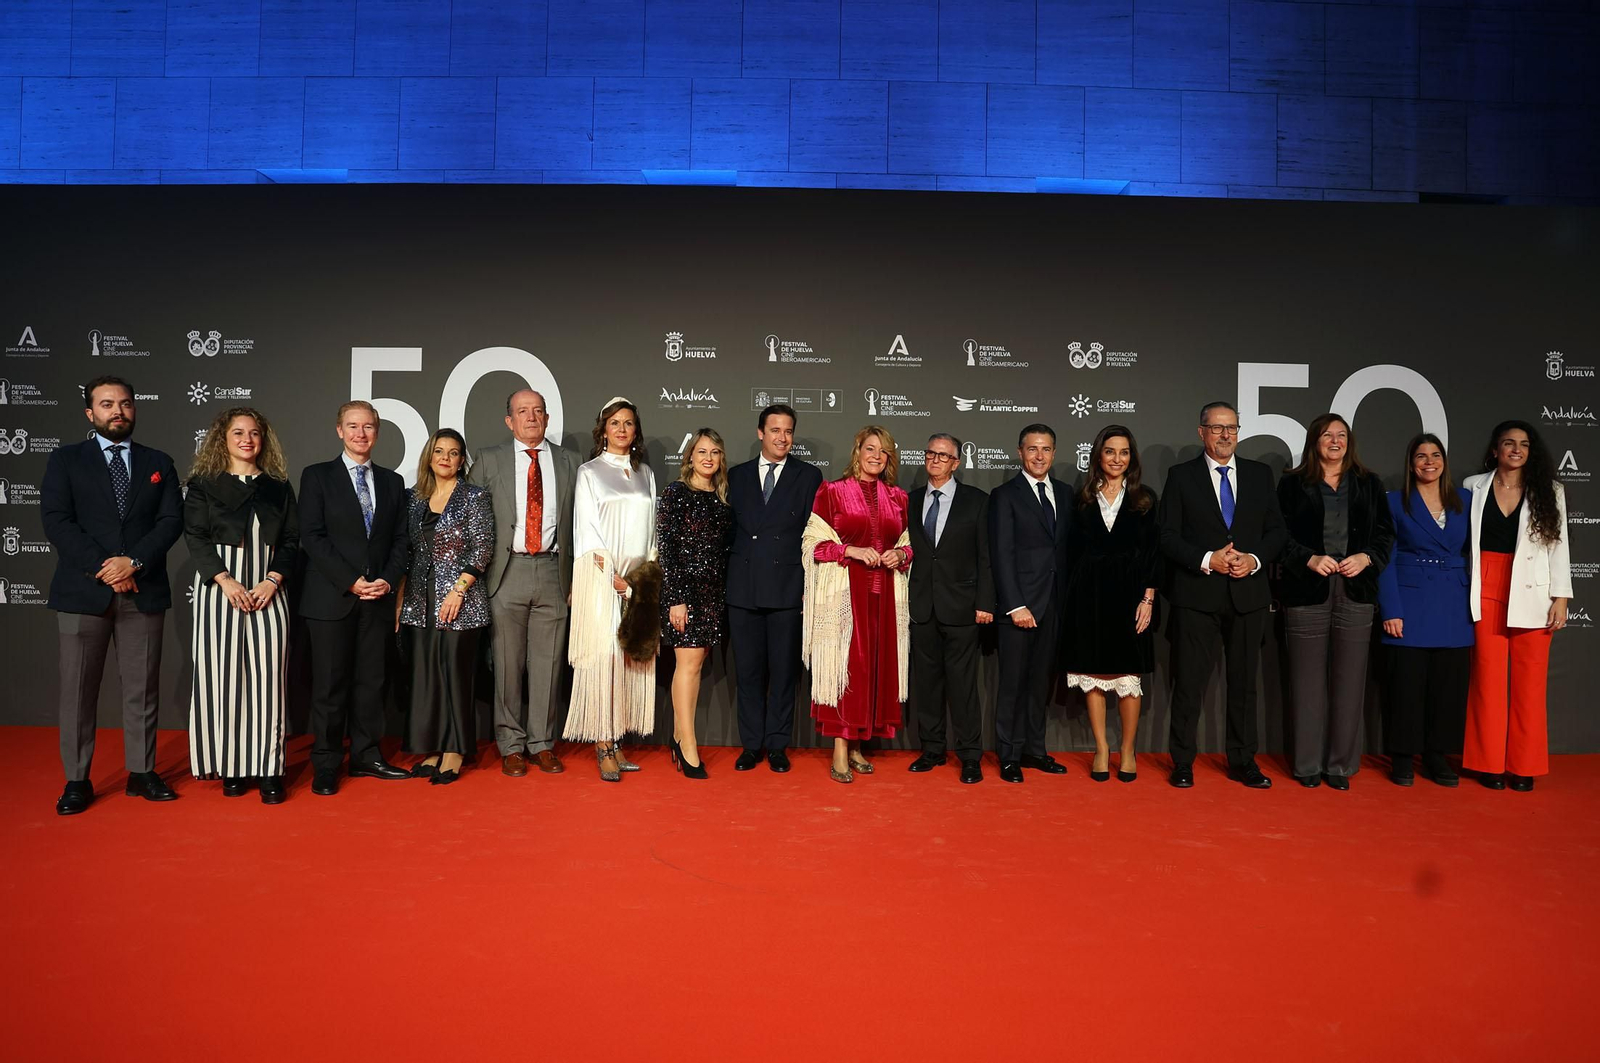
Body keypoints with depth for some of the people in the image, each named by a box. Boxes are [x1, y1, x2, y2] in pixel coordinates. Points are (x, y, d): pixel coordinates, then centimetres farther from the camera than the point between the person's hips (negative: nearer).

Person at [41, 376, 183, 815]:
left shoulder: (158, 463, 12)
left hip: (144, 592, 1)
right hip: (82, 592, -1)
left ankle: (142, 773, 14)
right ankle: (77, 781, 12)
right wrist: (103, 567, -13)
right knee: (78, 689, 2)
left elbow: (171, 521, 3)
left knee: (143, 687, 5)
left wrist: (133, 562, -12)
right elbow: (56, 520, -4)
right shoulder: (65, 460, 7)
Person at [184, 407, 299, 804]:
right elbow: (195, 536, -2)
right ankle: (232, 768, 9)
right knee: (224, 676, 0)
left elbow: (291, 539, 8)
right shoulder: (203, 483, 6)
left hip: (268, 589, 1)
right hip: (221, 587, -1)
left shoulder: (278, 486, 12)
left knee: (267, 677, -4)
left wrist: (272, 581, -8)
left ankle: (269, 771, -1)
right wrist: (226, 581, -14)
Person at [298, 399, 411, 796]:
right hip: (332, 597, -3)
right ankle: (326, 766, 11)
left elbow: (401, 540, 11)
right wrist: (351, 581, -13)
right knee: (330, 684, 1)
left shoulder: (392, 481, 13)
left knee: (371, 681, 7)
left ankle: (366, 757, 17)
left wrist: (387, 580, -5)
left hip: (378, 598, 3)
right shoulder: (317, 476, 2)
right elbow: (312, 537, -6)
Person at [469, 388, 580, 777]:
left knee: (548, 662, 6)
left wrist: (576, 577, 4)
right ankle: (511, 746, 16)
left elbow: (577, 522, 8)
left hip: (553, 571, 1)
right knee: (508, 664, 4)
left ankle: (541, 744, 17)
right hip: (507, 571, -1)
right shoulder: (489, 460, 6)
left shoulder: (568, 461, 9)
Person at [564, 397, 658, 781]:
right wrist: (614, 576, -12)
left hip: (640, 577, 5)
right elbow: (587, 530, -5)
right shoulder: (589, 472, 2)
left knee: (633, 658, 2)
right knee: (603, 656, -9)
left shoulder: (645, 472, 15)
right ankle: (603, 747, -4)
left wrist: (650, 573, 4)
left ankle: (616, 741, 9)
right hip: (601, 577, -4)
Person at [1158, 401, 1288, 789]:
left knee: (1244, 681, 11)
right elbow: (1167, 536, -3)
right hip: (1196, 594, -3)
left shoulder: (1260, 474, 10)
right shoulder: (1181, 476, 2)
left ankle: (1243, 762, 22)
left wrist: (1255, 559, -9)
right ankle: (1182, 763, 13)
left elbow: (1277, 530, 9)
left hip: (1248, 593, 3)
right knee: (1189, 681, 2)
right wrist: (1207, 560, -16)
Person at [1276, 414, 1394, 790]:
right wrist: (1309, 559, -14)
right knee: (1308, 681, 1)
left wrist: (1366, 558, -7)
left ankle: (1340, 765, 12)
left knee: (1348, 680, 3)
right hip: (1307, 591, -2)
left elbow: (1385, 534, 11)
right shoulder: (1292, 484, 5)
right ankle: (1308, 764, 10)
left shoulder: (1369, 485, 13)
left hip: (1355, 592, 2)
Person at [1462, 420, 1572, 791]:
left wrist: (1560, 598, -2)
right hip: (1487, 593, 0)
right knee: (1488, 677, 3)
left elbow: (1558, 546, 4)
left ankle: (1524, 766, 13)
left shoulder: (1549, 492, 6)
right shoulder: (1474, 487, 5)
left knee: (1529, 681, 3)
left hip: (1531, 596, 0)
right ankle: (1489, 763, 13)